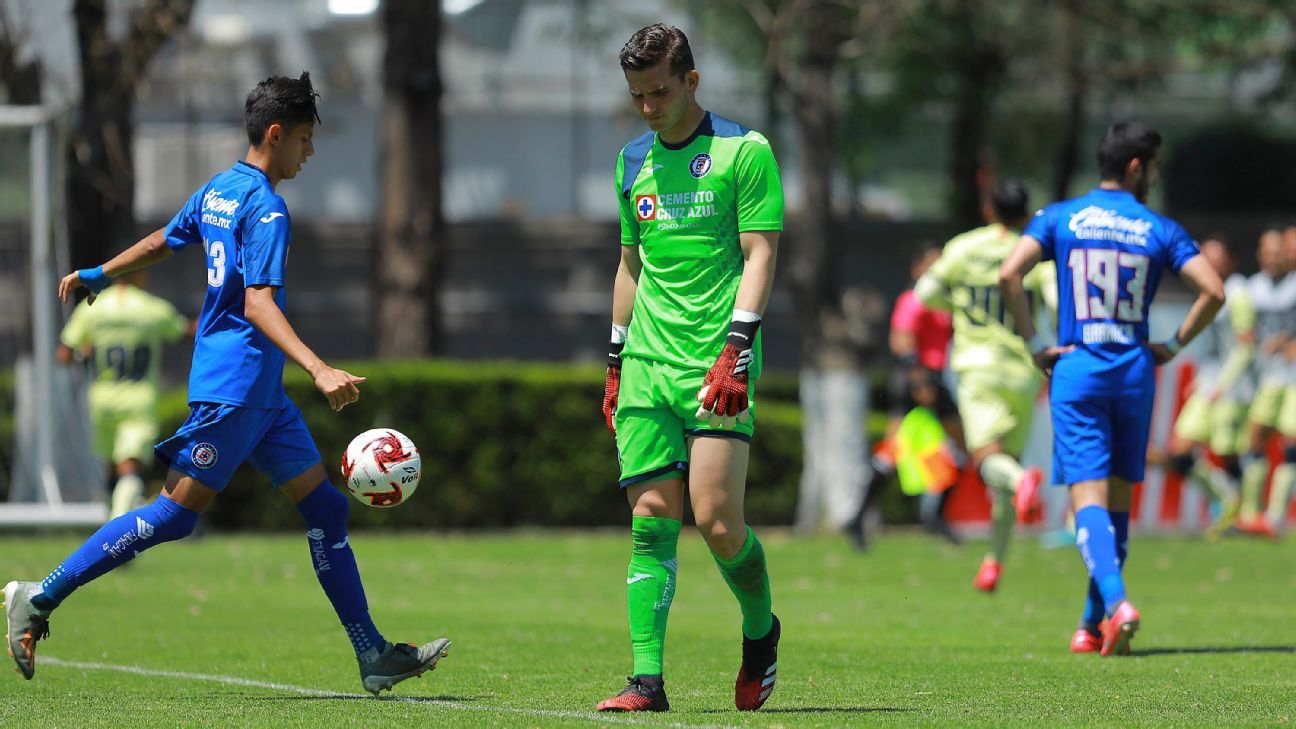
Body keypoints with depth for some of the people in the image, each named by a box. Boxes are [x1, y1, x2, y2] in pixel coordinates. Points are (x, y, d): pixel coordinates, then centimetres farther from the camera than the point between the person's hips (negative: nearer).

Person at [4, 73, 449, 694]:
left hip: (260, 393, 10)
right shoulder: (265, 209, -16)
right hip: (234, 386, -10)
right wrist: (320, 371, -34)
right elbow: (258, 303, -25)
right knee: (176, 514, -8)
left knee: (324, 506, 7)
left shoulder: (218, 191, 13)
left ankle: (374, 657, 7)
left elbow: (162, 242, 27)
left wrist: (98, 276, 43)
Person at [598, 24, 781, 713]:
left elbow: (760, 255, -7)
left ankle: (760, 629, 16)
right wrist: (615, 363, 20)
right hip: (648, 367, 5)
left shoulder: (744, 151, -2)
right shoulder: (633, 163, 16)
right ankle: (647, 679, -6)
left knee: (715, 520, -12)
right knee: (651, 520, -3)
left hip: (716, 365, -5)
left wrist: (736, 351, -16)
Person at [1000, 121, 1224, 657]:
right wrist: (1174, 345, 6)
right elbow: (1213, 291, -6)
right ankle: (1094, 626, 16)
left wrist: (1035, 345, -4)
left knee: (1089, 497, -7)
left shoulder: (1059, 218, 3)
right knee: (1119, 499, 13)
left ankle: (1115, 602, -30)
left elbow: (1009, 274, -11)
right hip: (1135, 371, 1)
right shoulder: (1159, 230, 3)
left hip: (1076, 371, -1)